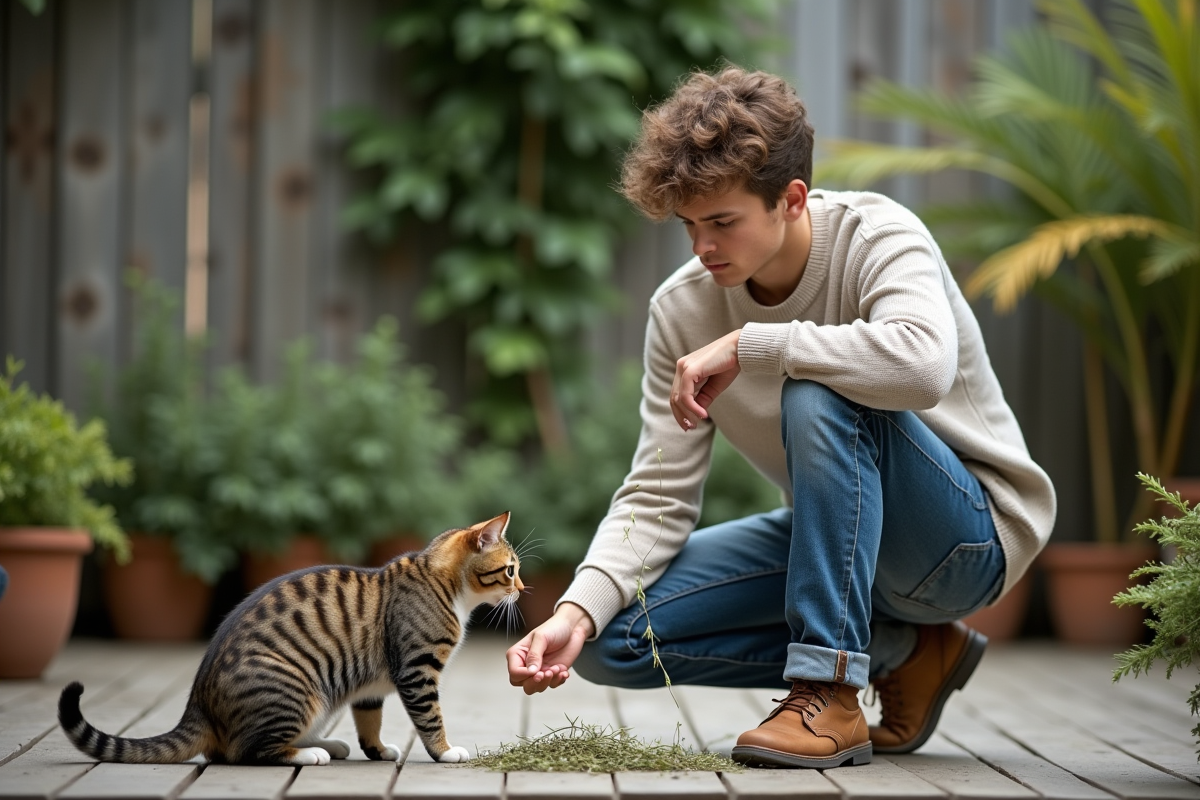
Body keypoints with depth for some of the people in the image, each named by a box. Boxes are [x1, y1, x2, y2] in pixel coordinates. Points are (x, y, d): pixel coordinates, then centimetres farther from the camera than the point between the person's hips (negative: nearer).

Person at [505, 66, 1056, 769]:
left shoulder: (877, 237, -21)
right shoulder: (682, 309, -6)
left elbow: (924, 365, -43)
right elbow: (659, 496, -7)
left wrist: (748, 344, -34)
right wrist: (577, 613, -24)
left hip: (971, 535, -6)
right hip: (840, 537, 6)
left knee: (819, 397, -34)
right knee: (613, 639, -9)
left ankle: (830, 698, -27)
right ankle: (902, 652, 0)